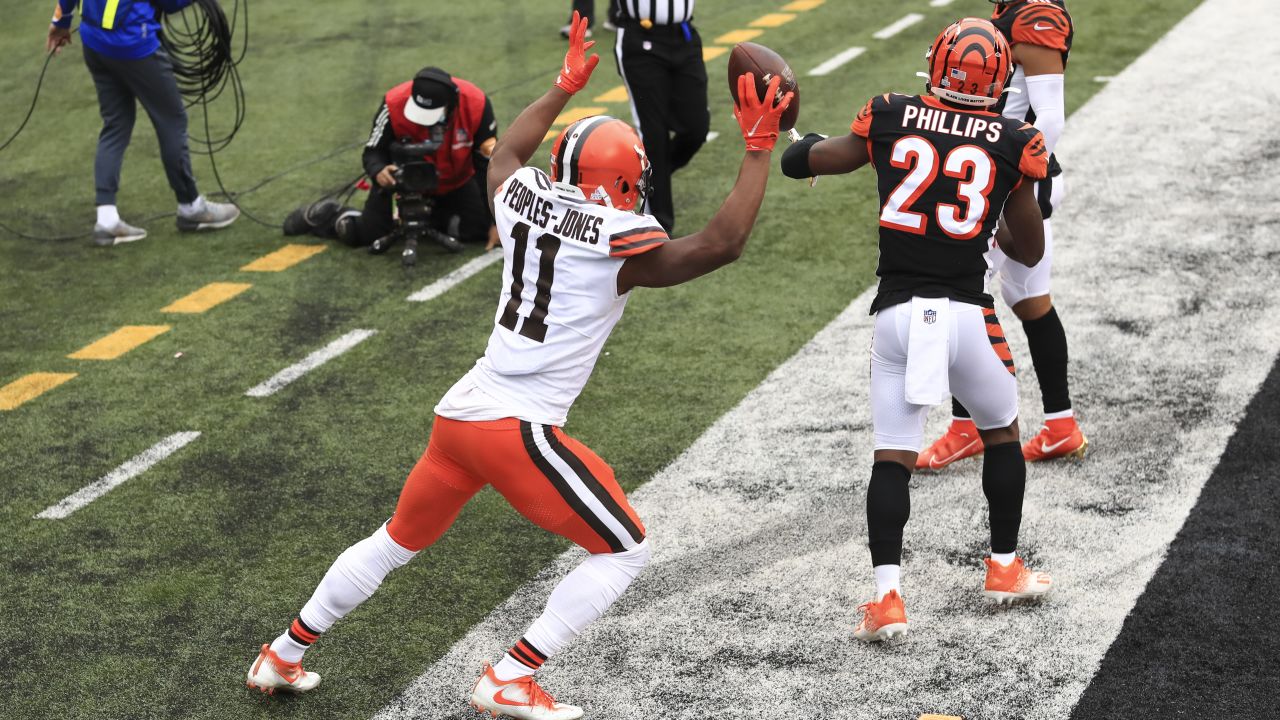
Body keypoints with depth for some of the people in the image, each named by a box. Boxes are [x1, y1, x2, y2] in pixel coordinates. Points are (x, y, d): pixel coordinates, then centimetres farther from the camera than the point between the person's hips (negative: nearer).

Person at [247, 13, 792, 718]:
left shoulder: (522, 198, 6)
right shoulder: (619, 242, -13)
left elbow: (507, 153, 30)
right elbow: (720, 245, -11)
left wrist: (566, 85, 39)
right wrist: (759, 150, -6)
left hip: (457, 413, 7)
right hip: (517, 429, -7)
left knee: (395, 542, 27)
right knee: (624, 550, 8)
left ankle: (283, 654, 35)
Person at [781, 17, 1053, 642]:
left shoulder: (890, 119, 3)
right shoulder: (1012, 145, 1)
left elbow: (805, 161, 18)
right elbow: (1030, 252, 11)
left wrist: (804, 144, 41)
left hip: (897, 311, 1)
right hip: (966, 313, 0)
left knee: (893, 457, 4)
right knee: (1001, 434, 23)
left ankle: (886, 597, -6)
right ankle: (1004, 568, 32)